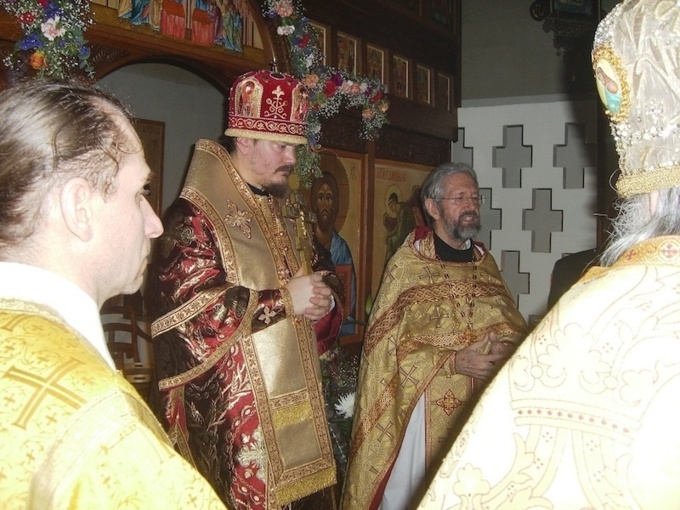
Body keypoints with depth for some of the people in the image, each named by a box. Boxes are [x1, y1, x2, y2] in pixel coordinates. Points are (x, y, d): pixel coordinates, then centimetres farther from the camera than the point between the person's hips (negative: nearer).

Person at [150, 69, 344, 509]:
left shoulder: (286, 212, 14)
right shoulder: (194, 216, -12)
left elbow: (323, 276, 19)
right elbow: (188, 311, -21)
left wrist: (324, 298, -6)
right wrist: (283, 300, -18)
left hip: (294, 400, 8)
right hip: (228, 405, -7)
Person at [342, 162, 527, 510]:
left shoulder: (485, 263, 10)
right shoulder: (407, 264, -7)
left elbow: (515, 328, 10)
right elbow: (386, 344, -10)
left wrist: (505, 350, -13)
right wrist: (452, 361, -19)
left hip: (482, 407, 5)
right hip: (425, 407, -4)